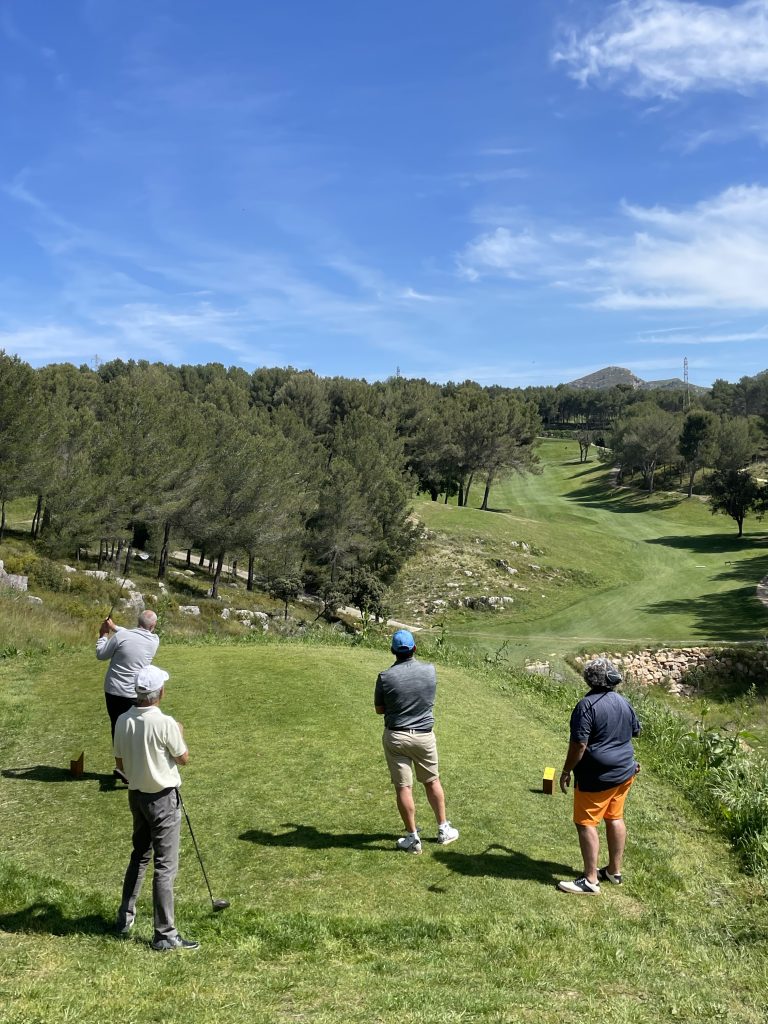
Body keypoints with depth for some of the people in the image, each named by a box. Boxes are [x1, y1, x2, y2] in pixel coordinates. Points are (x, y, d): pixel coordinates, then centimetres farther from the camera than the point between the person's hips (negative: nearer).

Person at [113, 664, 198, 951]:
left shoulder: (123, 721, -5)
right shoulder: (165, 724, -24)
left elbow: (120, 763, 5)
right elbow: (183, 758, -9)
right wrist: (180, 735, 8)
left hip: (136, 795, 6)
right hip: (163, 799, -6)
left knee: (139, 856, 24)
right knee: (165, 866, 1)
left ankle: (125, 917, 34)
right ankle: (165, 935, 6)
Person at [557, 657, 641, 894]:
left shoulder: (587, 705, -19)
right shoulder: (624, 703, 4)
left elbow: (579, 744, -22)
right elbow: (634, 733, 18)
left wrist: (566, 771, -11)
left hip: (597, 777, -8)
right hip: (624, 772, 8)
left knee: (586, 823, -1)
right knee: (615, 818, 17)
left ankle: (591, 881, 1)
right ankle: (614, 871, 28)